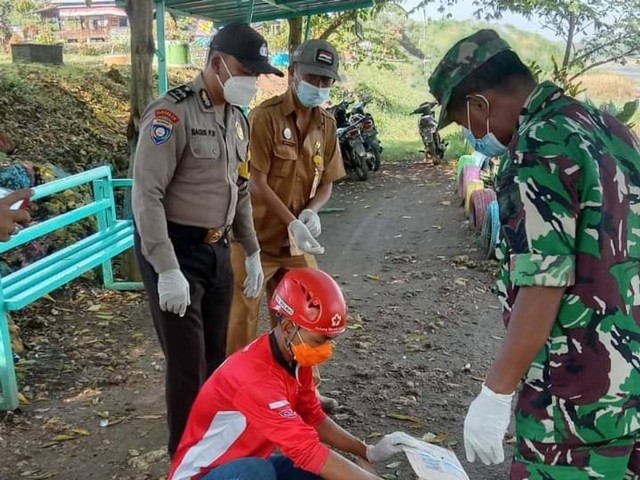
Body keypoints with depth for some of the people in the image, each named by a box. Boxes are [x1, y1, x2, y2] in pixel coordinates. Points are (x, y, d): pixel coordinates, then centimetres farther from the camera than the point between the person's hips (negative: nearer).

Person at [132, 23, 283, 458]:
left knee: (215, 356, 15)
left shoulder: (238, 119, 9)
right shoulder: (172, 113, -17)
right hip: (175, 250, -7)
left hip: (218, 249, 7)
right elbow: (146, 195, -21)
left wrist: (253, 252, 15)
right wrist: (167, 269, -24)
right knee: (188, 362, -1)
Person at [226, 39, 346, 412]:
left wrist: (311, 212, -13)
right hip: (256, 236, -6)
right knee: (243, 316, 4)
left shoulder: (327, 125, 4)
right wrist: (294, 223, -25)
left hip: (297, 239, 6)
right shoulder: (265, 117, -15)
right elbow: (257, 183, -19)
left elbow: (326, 182, 8)